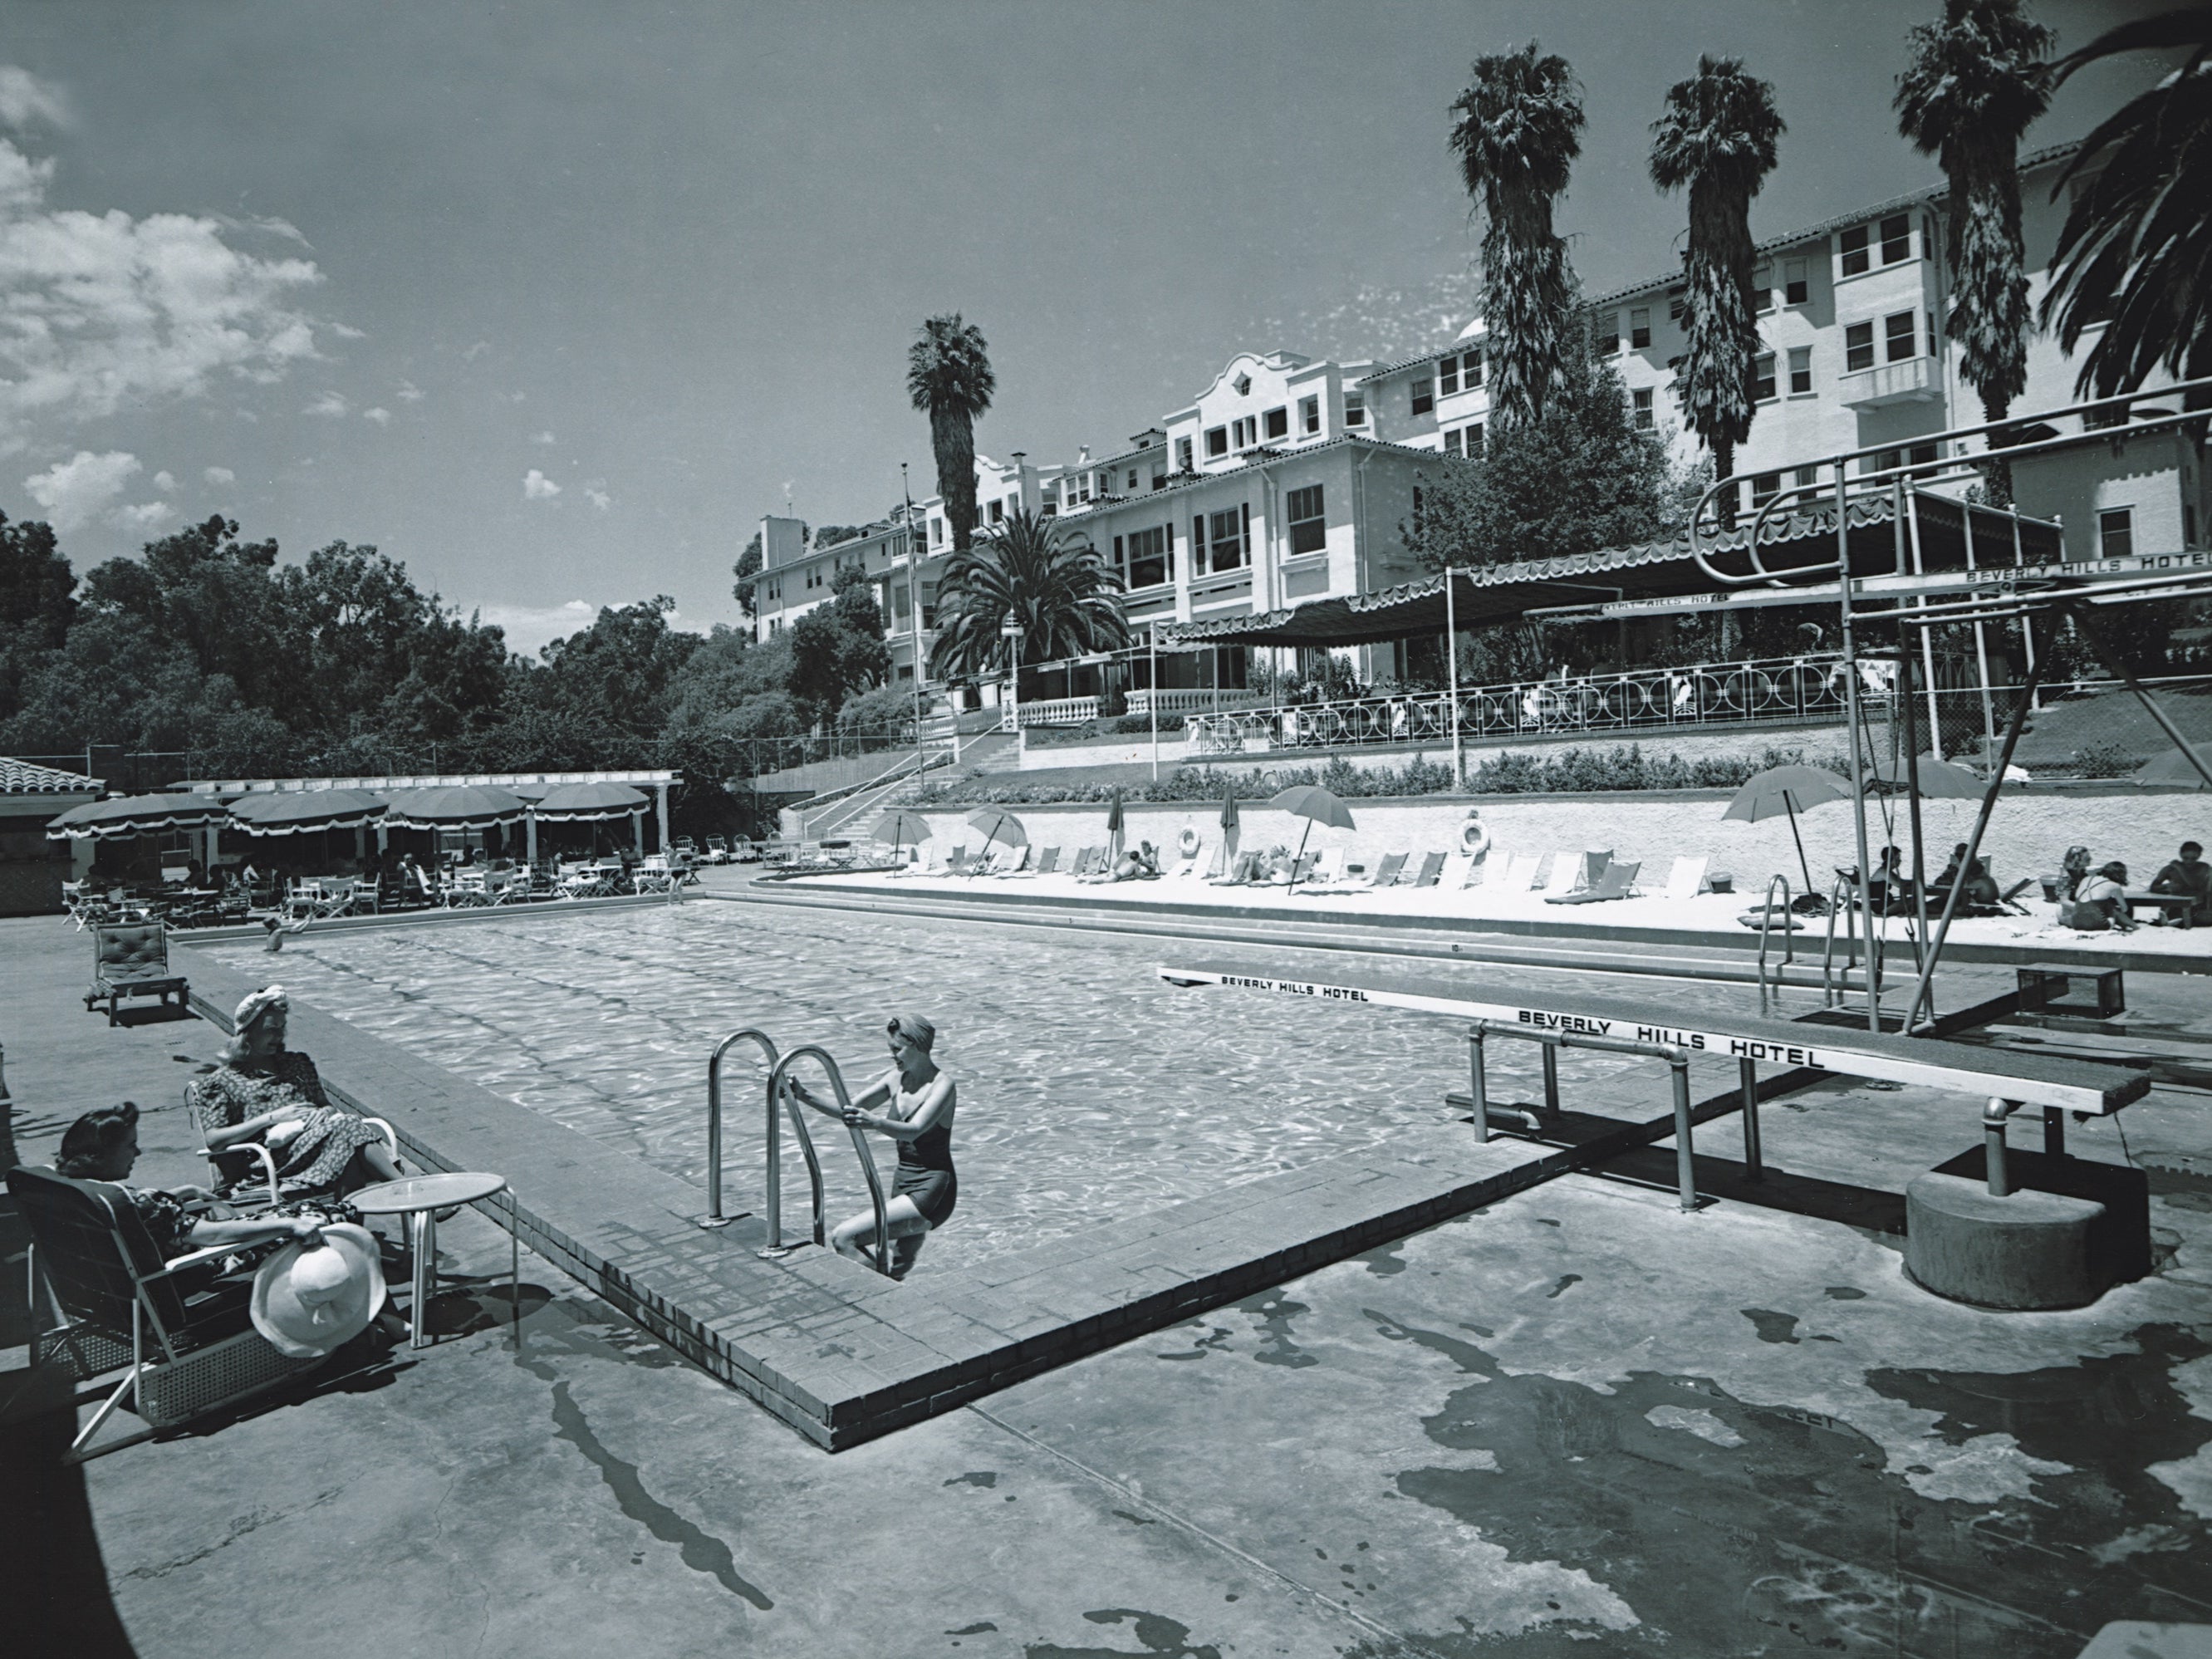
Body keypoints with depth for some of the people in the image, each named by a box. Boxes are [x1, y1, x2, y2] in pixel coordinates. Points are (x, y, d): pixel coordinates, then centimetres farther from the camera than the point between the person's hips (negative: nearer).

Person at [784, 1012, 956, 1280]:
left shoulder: (942, 1084, -15)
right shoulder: (897, 1078, 7)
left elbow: (913, 1131, -31)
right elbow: (849, 1111, 7)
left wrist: (875, 1122, -49)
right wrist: (804, 1095, -6)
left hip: (932, 1191, -8)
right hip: (905, 1187, 9)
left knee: (842, 1238, -18)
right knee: (897, 1275, 20)